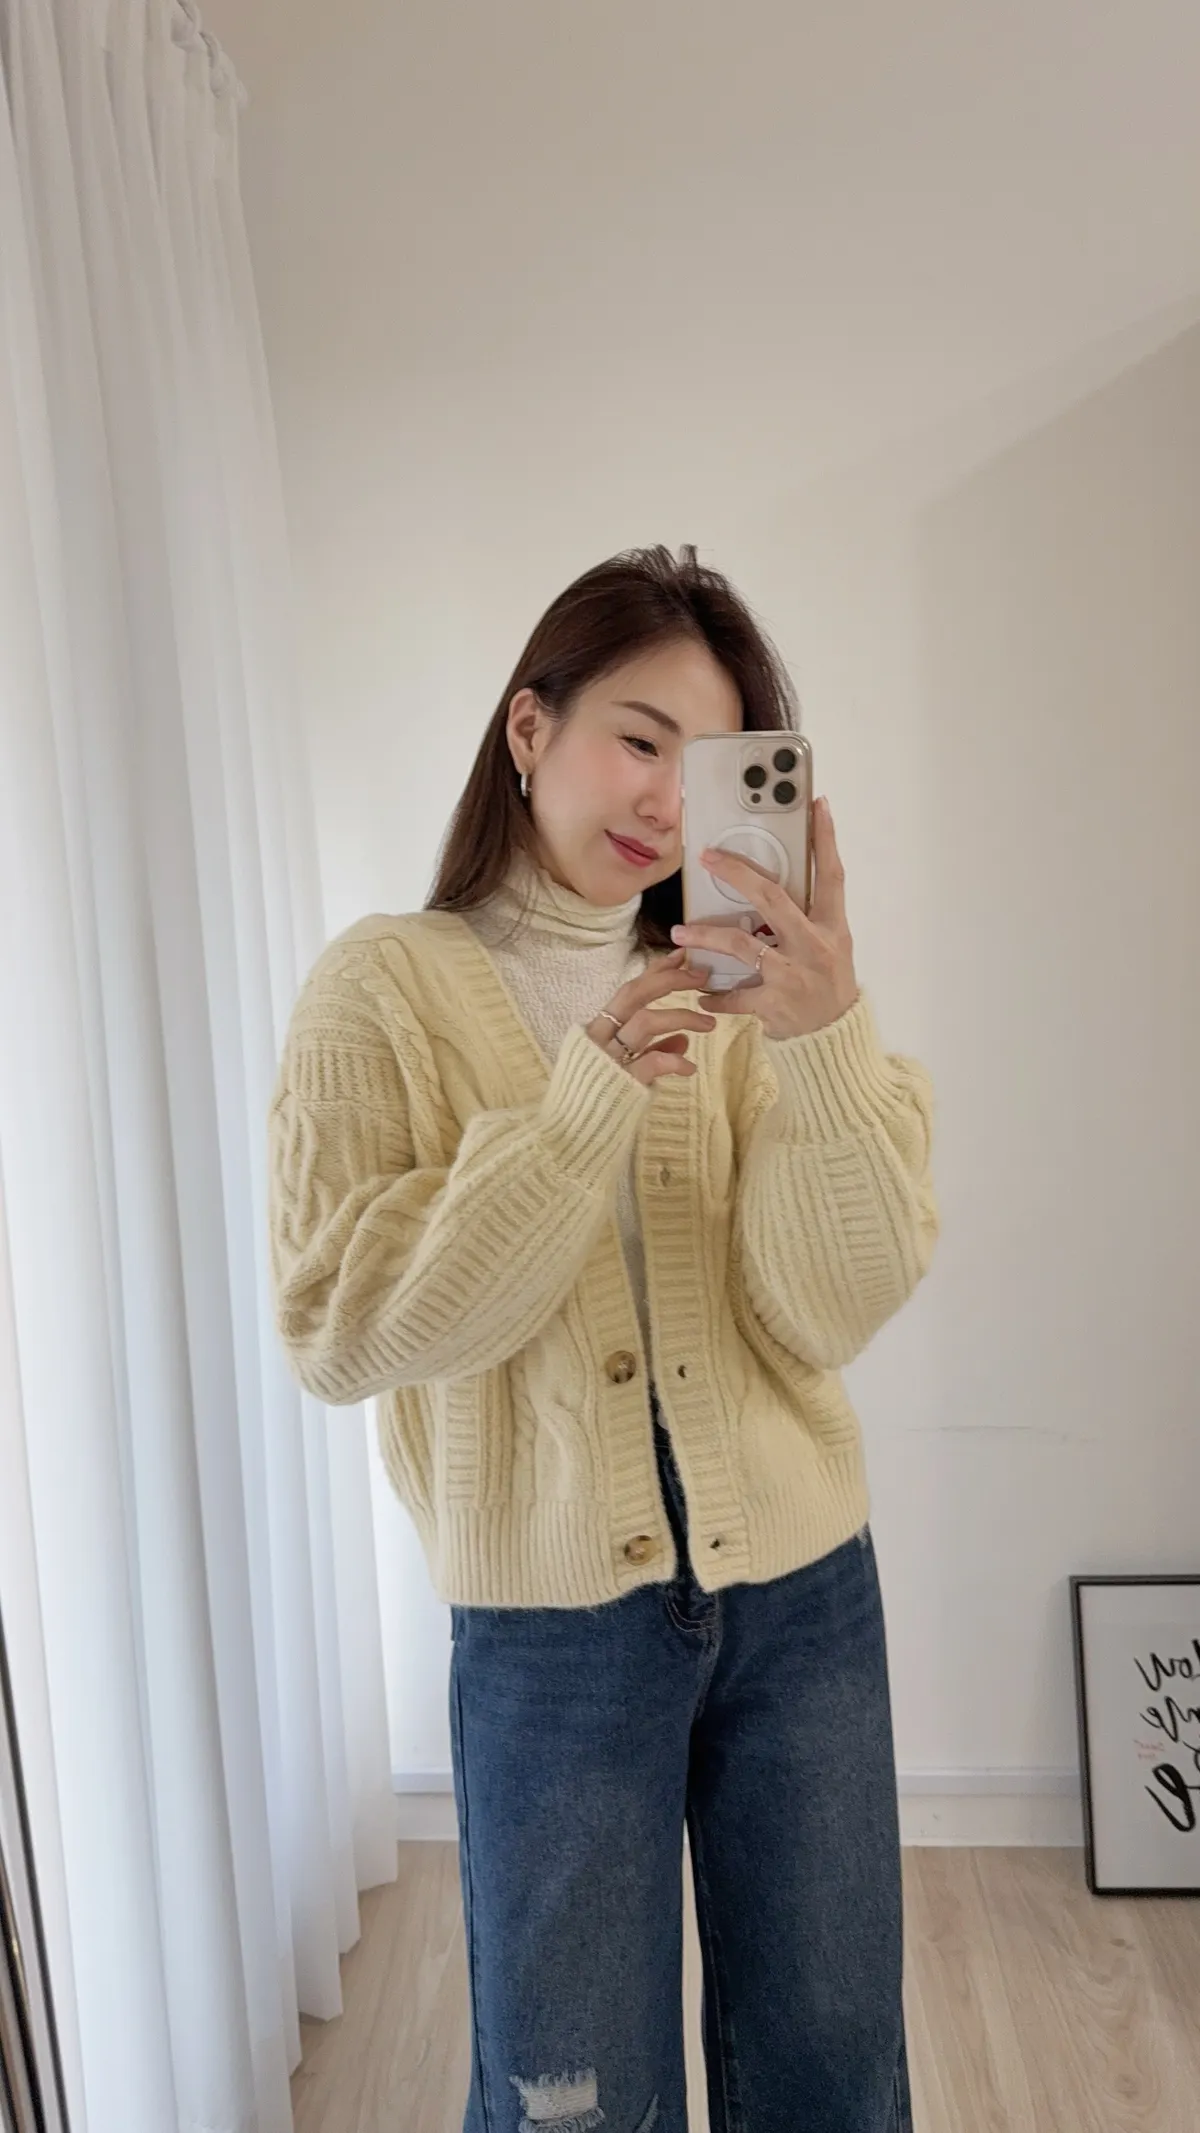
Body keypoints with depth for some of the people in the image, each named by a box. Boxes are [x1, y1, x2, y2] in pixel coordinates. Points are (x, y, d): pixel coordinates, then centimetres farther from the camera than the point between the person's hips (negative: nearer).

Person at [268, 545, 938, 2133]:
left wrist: (821, 1038, -26)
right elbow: (340, 1336, -13)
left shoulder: (750, 986, -1)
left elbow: (833, 1316, -10)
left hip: (804, 1592, 3)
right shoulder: (388, 988, -6)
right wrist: (589, 1099, -22)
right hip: (552, 1619, -2)